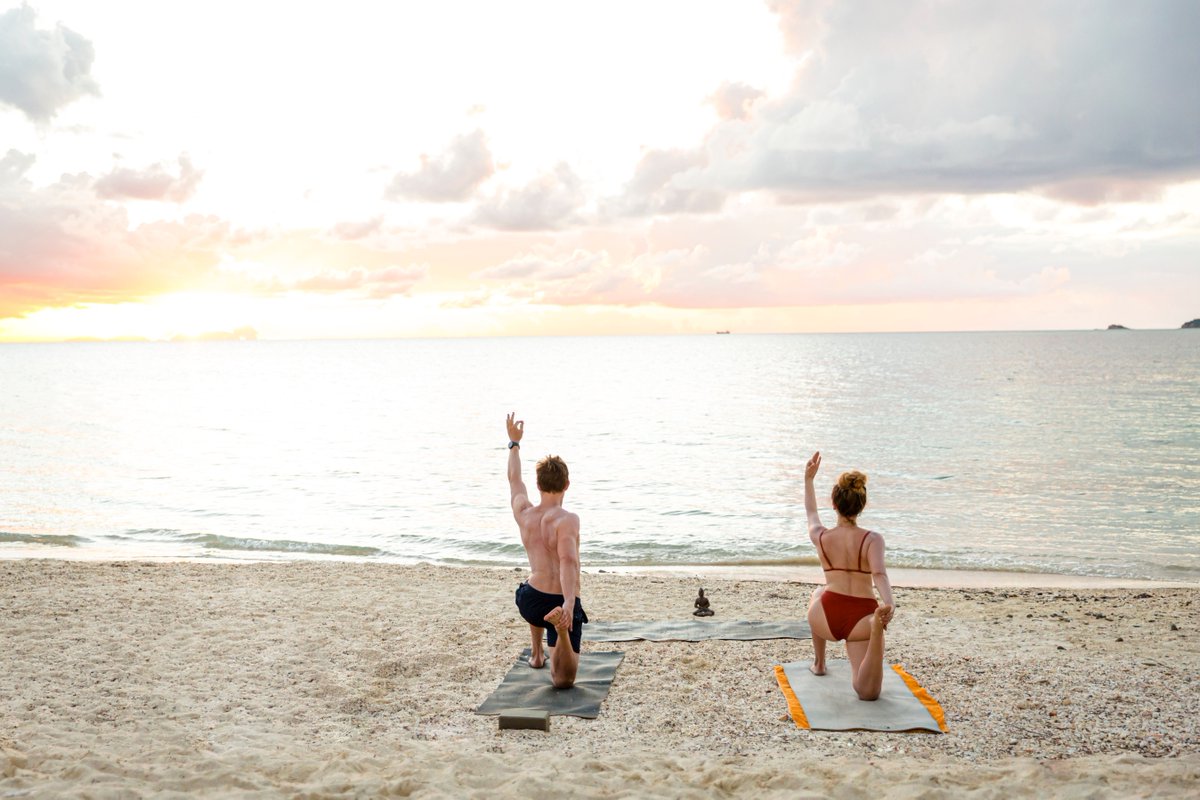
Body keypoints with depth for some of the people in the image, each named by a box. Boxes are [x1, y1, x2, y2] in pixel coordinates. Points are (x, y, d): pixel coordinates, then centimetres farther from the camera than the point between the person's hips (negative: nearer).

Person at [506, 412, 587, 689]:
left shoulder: (523, 514, 2)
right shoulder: (567, 520, -16)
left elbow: (514, 480, 22)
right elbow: (568, 561, -32)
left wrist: (514, 443, 36)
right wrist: (569, 604, -43)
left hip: (529, 601, 6)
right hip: (560, 603, -6)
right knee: (563, 681, -6)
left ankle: (536, 654, 45)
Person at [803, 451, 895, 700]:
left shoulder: (821, 537, 3)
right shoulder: (872, 539, -6)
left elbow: (811, 513, 25)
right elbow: (879, 574, -25)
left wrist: (808, 479, 36)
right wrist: (889, 605, -40)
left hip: (825, 619, 3)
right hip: (860, 620, -3)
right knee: (868, 692, -7)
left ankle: (819, 663, 44)